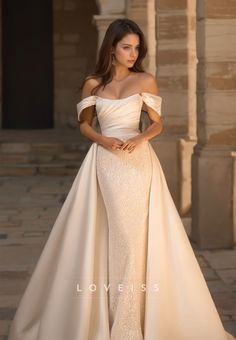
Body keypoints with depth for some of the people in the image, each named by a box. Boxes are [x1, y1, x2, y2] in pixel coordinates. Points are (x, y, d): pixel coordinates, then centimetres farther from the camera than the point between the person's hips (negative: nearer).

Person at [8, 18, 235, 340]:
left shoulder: (146, 81, 3)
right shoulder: (93, 83, 5)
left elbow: (158, 124, 7)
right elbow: (84, 124, 11)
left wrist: (140, 138, -14)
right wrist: (104, 140, -9)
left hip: (138, 163, -1)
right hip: (104, 165, 1)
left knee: (133, 235, -2)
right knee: (101, 235, 1)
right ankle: (101, 312, 14)